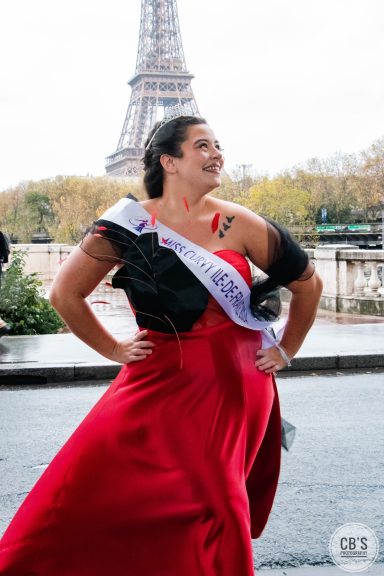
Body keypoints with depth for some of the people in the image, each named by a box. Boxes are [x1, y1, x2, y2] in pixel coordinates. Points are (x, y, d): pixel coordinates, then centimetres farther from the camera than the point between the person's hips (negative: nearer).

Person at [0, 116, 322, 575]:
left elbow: (308, 283, 8)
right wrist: (112, 349, 3)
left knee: (215, 500, -5)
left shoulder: (239, 225, -4)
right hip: (160, 378, 1)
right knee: (91, 485, -5)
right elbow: (65, 293, 3)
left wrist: (285, 350, 10)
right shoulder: (129, 223, -6)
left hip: (234, 382, 0)